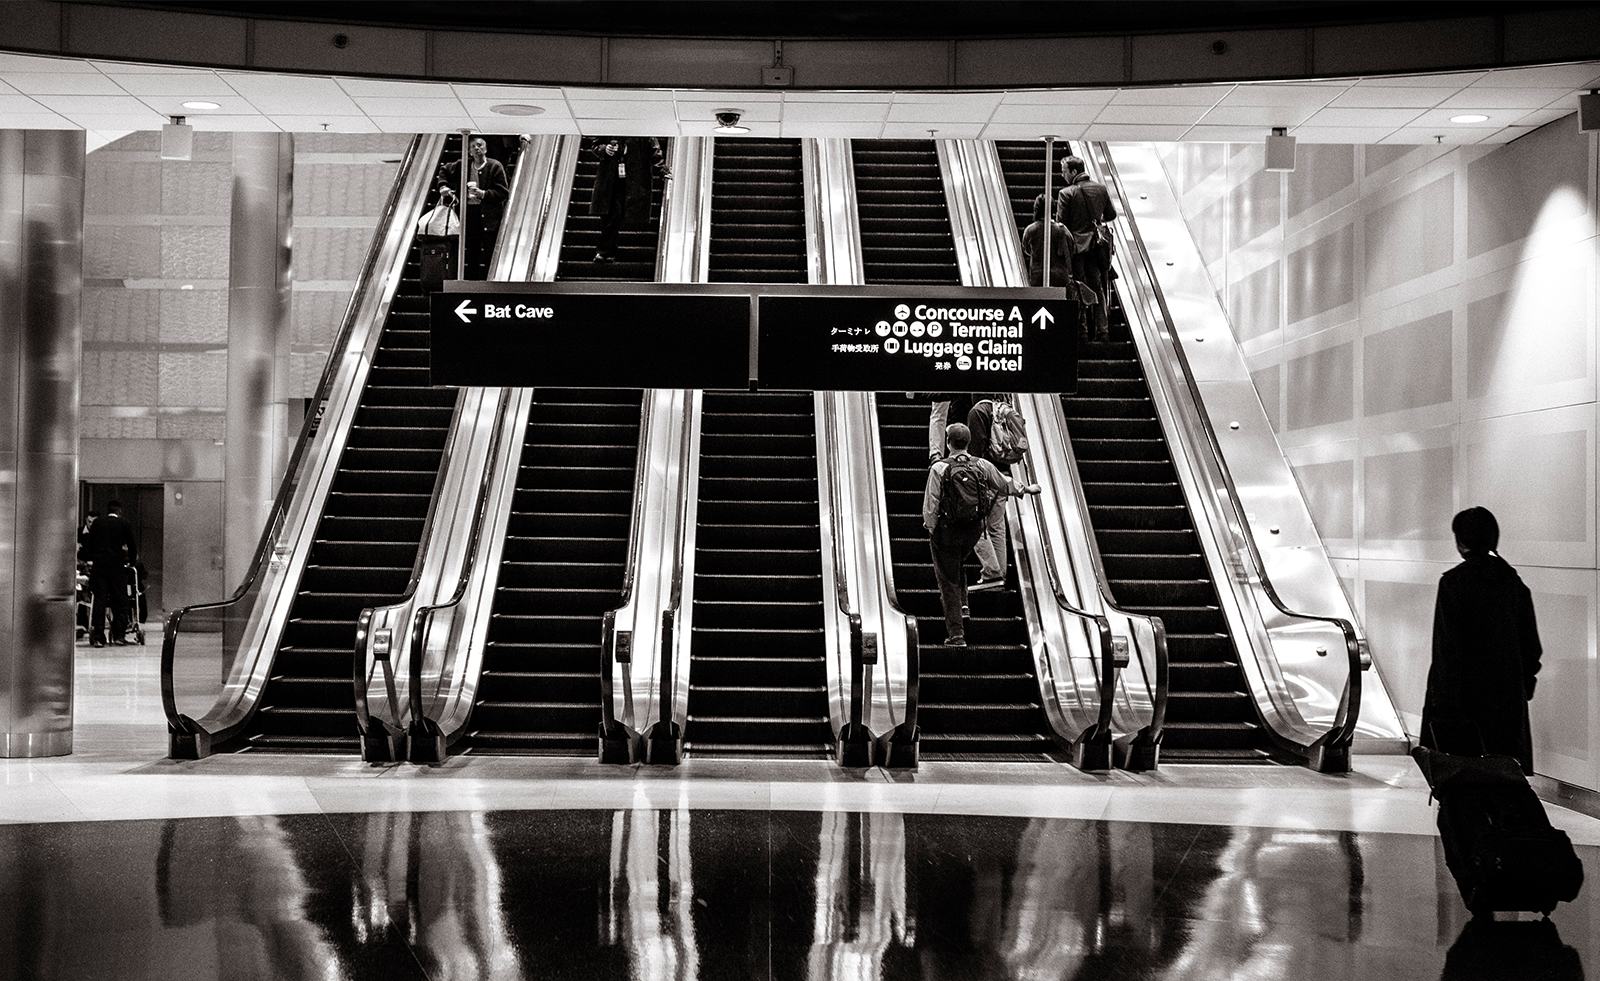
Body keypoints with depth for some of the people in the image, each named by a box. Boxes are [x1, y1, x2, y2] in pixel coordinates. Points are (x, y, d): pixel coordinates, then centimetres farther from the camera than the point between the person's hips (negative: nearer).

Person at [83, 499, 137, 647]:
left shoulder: (97, 524, 9)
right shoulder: (124, 524, 3)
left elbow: (88, 545, 9)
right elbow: (132, 546, 4)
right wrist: (130, 560, 19)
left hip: (98, 565, 2)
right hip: (117, 566, -2)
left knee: (99, 600, 2)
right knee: (120, 601, 5)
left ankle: (98, 637, -2)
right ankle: (118, 635, 2)